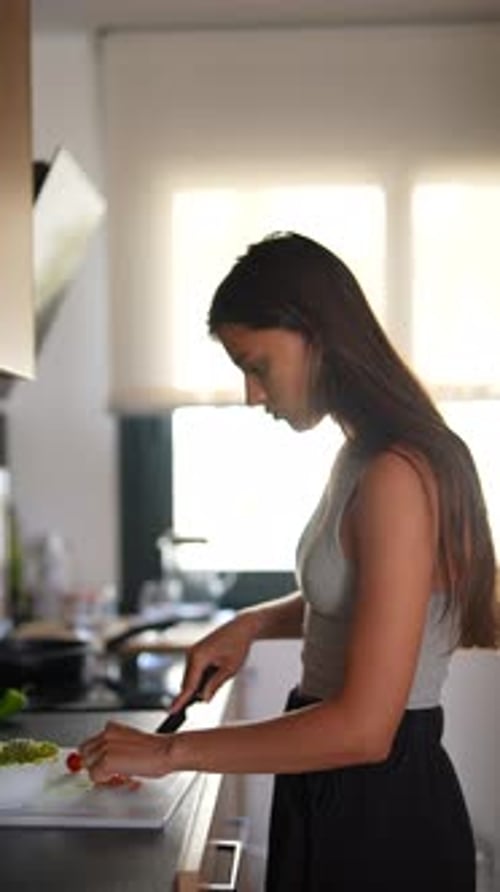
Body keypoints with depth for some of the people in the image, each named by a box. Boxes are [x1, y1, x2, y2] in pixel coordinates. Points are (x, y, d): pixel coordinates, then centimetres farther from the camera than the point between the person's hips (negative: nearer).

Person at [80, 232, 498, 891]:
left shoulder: (397, 476, -25)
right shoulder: (362, 458, 5)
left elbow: (363, 726, -27)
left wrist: (172, 751, -20)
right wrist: (254, 623, 5)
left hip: (382, 807, -9)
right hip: (331, 791, 9)